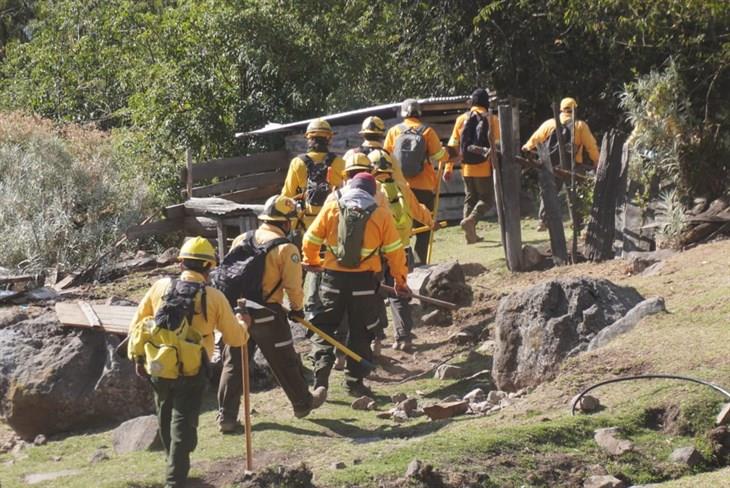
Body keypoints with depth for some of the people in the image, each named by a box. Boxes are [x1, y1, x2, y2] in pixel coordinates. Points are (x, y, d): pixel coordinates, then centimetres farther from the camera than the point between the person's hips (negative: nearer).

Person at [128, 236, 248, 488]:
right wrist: (243, 325, 22)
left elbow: (137, 324, 5)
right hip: (190, 373, -3)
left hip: (157, 369, 4)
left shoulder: (160, 287, -2)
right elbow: (236, 338, 0)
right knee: (183, 426, 2)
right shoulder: (214, 298, -8)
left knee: (166, 421, 24)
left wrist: (137, 357, 17)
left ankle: (175, 466, 42)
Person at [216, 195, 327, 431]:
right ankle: (303, 403, 30)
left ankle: (227, 416, 6)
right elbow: (293, 285, -11)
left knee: (233, 364, 9)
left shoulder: (241, 240, 5)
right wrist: (297, 308, 8)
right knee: (285, 363, 13)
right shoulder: (286, 249, -11)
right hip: (267, 315, -4)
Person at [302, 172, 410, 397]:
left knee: (323, 327, 11)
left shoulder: (331, 207, 1)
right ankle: (354, 381, 11)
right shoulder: (381, 215, 0)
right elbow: (394, 250, 2)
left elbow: (311, 239, 5)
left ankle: (321, 374, -6)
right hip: (364, 280, 0)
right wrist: (400, 279, 14)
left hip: (333, 277, 0)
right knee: (360, 332, 12)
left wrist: (311, 261, 25)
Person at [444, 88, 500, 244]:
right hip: (485, 168, -3)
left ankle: (470, 234, 13)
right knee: (487, 199, 5)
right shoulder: (491, 119, -4)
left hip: (467, 169, 4)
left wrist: (448, 168, 7)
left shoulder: (461, 119, 4)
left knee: (470, 199, 16)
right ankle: (470, 220, -21)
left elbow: (452, 146, 3)